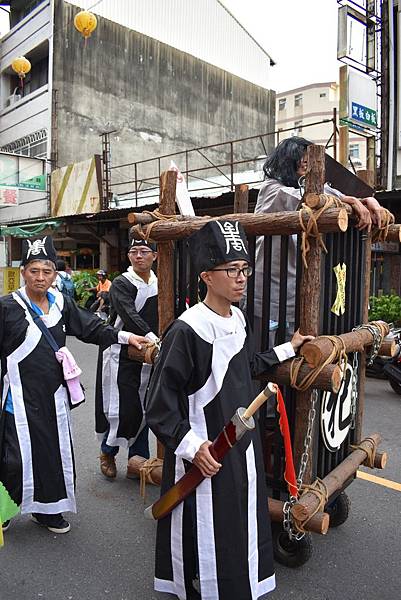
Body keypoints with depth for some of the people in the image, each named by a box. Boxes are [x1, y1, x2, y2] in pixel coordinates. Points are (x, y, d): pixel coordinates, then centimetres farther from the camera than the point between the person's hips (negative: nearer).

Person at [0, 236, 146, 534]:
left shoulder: (61, 303, 4)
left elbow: (90, 327, 10)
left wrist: (123, 336, 0)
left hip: (54, 392, 5)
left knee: (56, 450, 12)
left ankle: (47, 509, 32)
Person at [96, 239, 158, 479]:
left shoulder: (159, 284, 8)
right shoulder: (121, 284, -10)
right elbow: (129, 314, -27)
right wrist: (150, 337, -42)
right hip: (121, 354, -5)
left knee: (142, 409, 11)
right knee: (122, 407, -3)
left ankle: (137, 461, 24)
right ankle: (108, 452, 24)